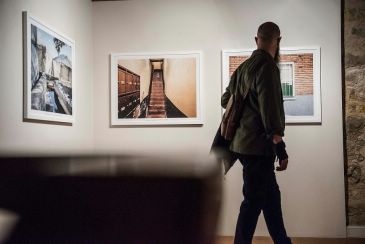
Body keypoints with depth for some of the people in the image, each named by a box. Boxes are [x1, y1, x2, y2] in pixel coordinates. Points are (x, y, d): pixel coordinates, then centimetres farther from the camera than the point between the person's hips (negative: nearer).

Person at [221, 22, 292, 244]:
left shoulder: (243, 67, 11)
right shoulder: (267, 67, -15)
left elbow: (225, 100, 20)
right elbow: (270, 111, -21)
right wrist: (281, 149, -17)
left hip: (244, 142, 9)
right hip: (259, 145, -9)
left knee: (271, 194, 18)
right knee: (254, 200, -1)